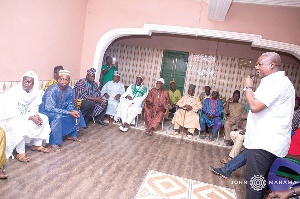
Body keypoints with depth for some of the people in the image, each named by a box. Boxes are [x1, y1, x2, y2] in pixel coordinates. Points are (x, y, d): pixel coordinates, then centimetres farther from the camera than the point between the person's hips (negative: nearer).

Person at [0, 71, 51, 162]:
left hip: (25, 116, 7)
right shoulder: (13, 92, -22)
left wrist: (36, 115, -18)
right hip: (10, 119, -7)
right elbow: (11, 112, -27)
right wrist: (30, 117, -30)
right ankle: (19, 152, -20)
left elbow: (34, 107, 5)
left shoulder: (34, 92, -4)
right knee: (21, 125, -36)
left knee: (43, 118, -4)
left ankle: (37, 145, 6)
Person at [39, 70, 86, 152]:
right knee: (57, 116, -36)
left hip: (60, 110, 7)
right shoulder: (52, 90, -28)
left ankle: (72, 135, 14)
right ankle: (54, 142, -24)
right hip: (46, 111, -7)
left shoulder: (70, 90, -9)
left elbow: (70, 105, 2)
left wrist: (73, 111, -22)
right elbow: (50, 108, -32)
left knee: (77, 113, 0)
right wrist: (68, 113, -34)